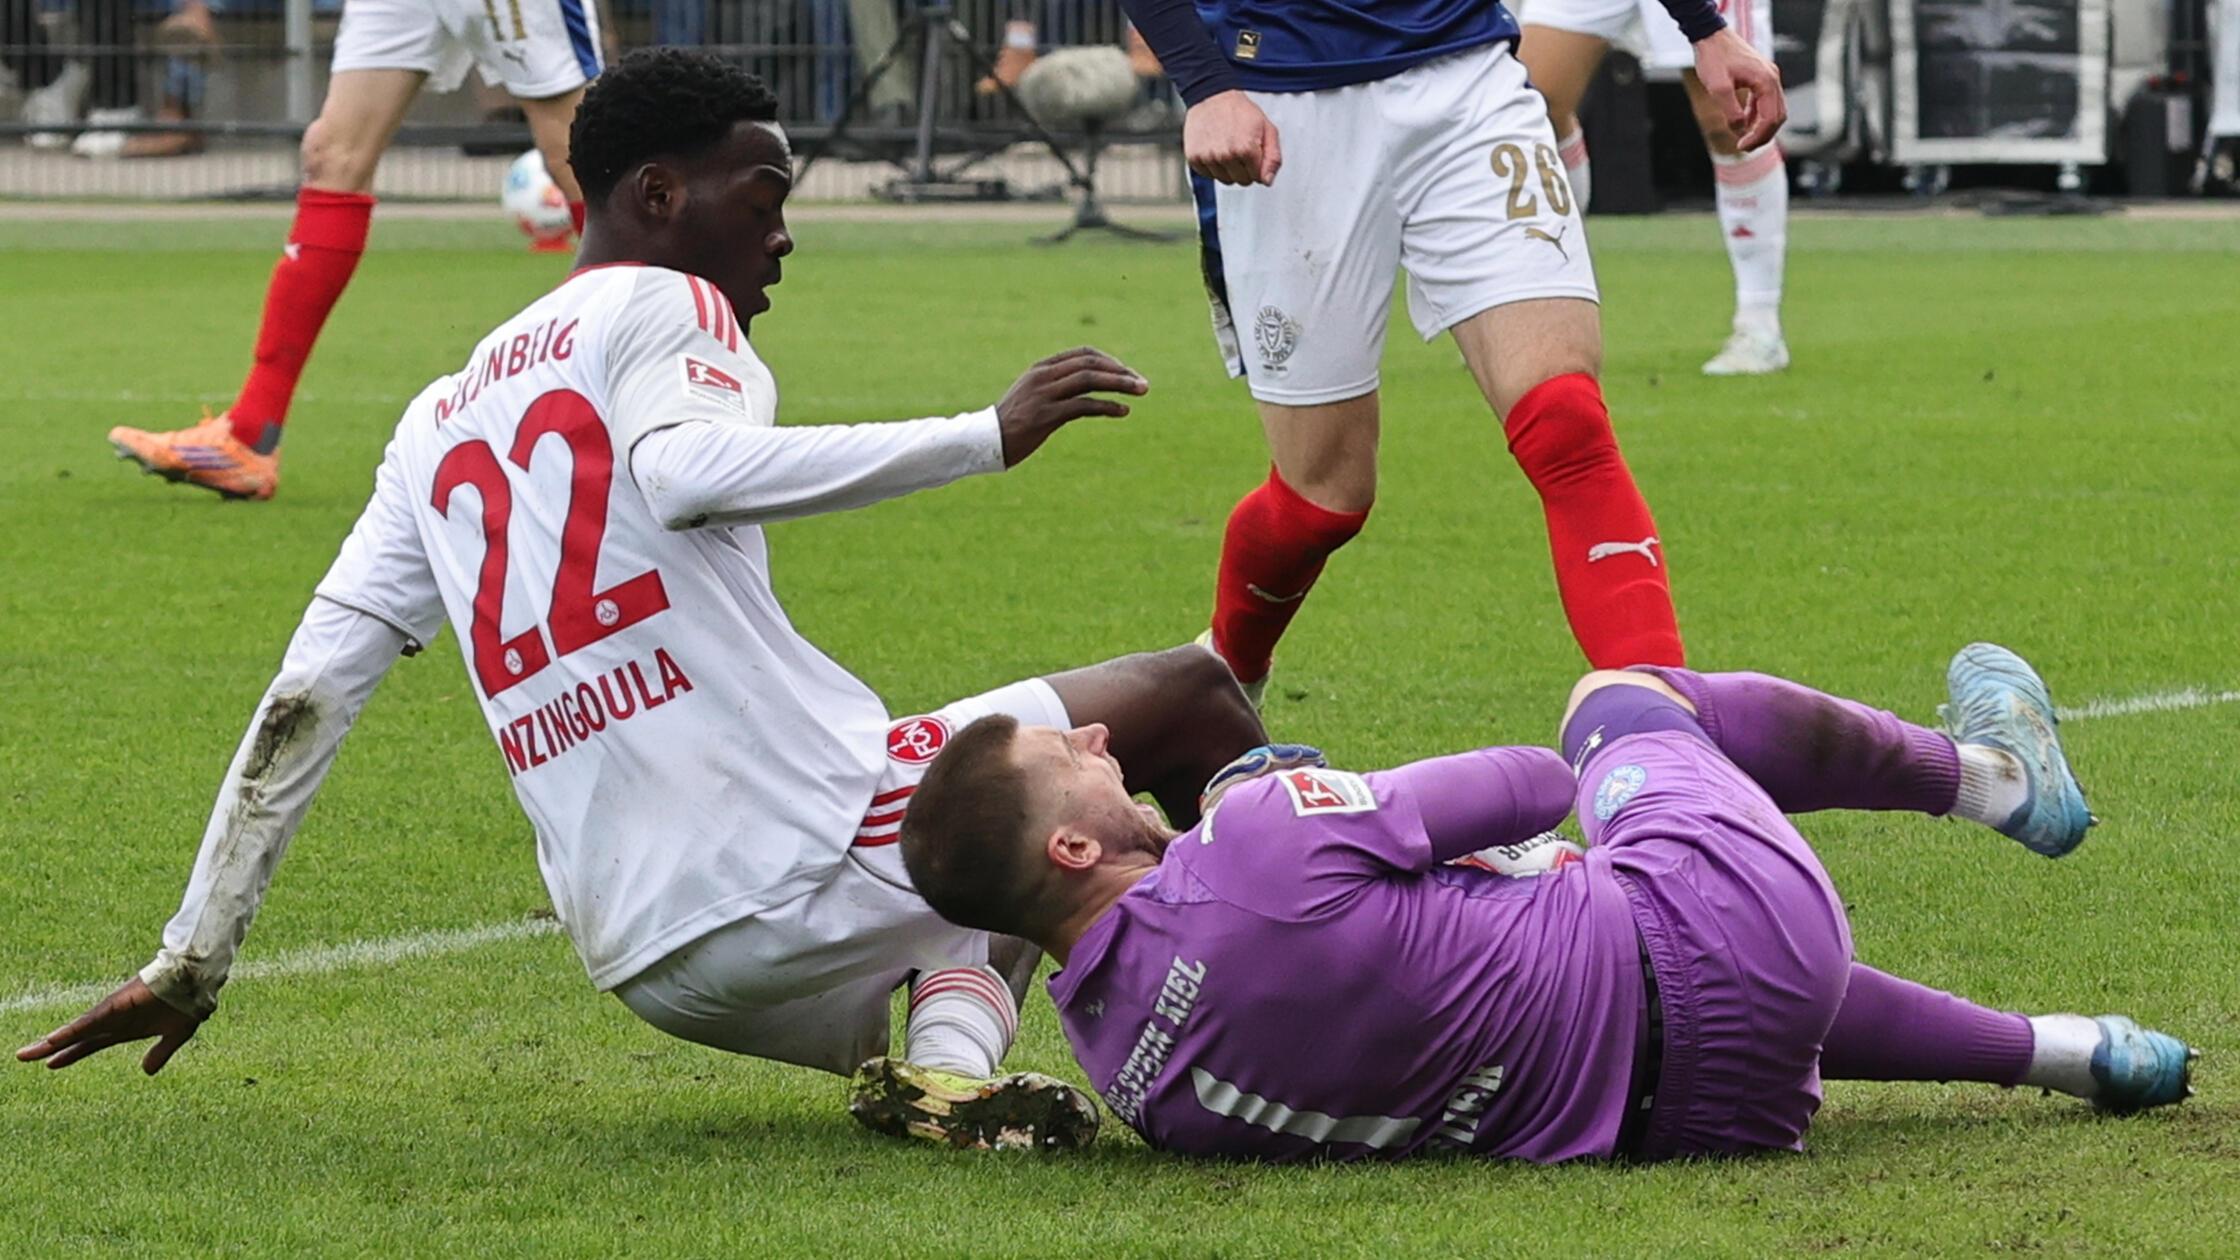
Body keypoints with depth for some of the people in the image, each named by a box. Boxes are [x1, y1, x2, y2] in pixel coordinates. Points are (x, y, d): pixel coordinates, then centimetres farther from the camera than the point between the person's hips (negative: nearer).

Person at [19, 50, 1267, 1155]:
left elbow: (307, 698, 18)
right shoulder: (658, 305, 2)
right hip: (811, 855, -7)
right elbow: (685, 475, -21)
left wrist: (192, 961, 20)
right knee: (1187, 695, 10)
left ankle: (947, 1064, 3)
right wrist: (989, 435, -19)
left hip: (645, 964, 7)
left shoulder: (440, 423, 21)